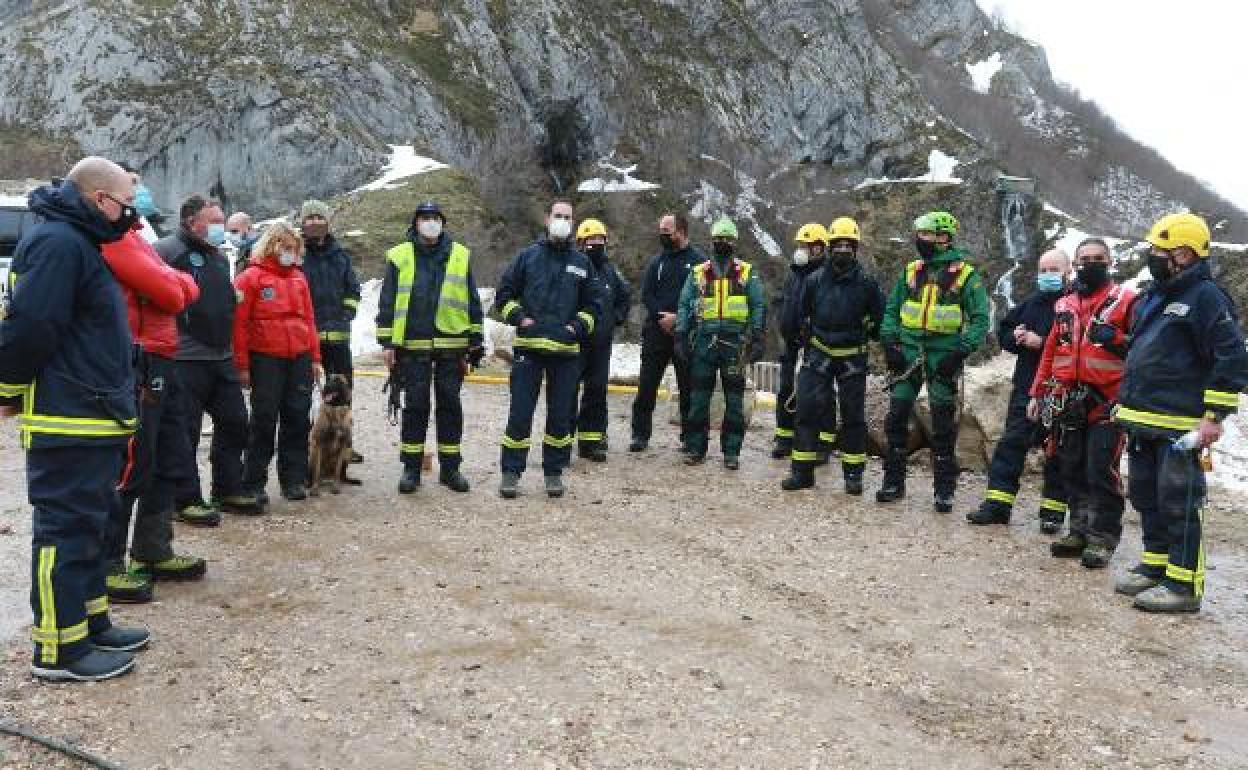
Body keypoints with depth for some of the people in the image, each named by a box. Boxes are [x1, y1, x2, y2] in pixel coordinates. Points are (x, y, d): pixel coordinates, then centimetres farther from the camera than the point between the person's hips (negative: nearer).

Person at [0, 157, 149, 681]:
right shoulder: (57, 242, -17)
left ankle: (91, 621, 29)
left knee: (90, 521, 17)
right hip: (67, 424, -10)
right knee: (65, 528, -3)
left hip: (95, 421, 10)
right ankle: (60, 648, 7)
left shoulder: (78, 243, 17)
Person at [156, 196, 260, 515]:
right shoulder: (169, 249, -10)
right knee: (186, 432, 0)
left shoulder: (219, 256, 18)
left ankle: (228, 491, 25)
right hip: (186, 358, -9)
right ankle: (186, 501, 10)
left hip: (222, 357, 9)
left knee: (234, 424, 13)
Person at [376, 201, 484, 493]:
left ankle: (450, 467, 17)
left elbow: (472, 302, 10)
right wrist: (388, 342, -1)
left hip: (452, 346, 1)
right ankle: (411, 468, 14)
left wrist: (475, 343, 6)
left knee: (450, 405, 7)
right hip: (413, 346, -1)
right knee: (415, 406, 3)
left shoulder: (460, 256, 8)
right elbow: (387, 302, 5)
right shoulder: (399, 257, 5)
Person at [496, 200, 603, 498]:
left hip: (566, 350, 2)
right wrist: (519, 318, -5)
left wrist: (578, 326, -2)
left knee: (561, 414, 7)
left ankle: (554, 471, 18)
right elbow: (505, 293, 10)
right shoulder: (528, 256, 7)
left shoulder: (582, 263, 11)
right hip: (529, 348, -2)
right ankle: (511, 471, 7)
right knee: (520, 412, -2)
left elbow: (593, 304, 15)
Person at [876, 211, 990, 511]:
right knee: (896, 416, 3)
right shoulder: (912, 270, 10)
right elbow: (892, 309, 14)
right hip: (909, 351, 4)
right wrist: (889, 343, 1)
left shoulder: (965, 274, -3)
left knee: (943, 424, 0)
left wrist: (961, 351, -15)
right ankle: (893, 482, 14)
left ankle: (944, 489, 10)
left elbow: (980, 319, -5)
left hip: (943, 355, -4)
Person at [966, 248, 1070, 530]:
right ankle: (997, 504, 10)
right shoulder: (1031, 302, 12)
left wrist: (1042, 342, -18)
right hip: (1025, 387, 6)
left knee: (1057, 453, 6)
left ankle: (1053, 510, 16)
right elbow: (1002, 330, 20)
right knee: (1011, 443, 5)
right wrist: (1017, 337, 0)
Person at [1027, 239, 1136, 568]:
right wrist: (1037, 393, 17)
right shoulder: (1064, 305, 16)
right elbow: (1051, 352, 19)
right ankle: (1080, 531, 21)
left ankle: (1102, 538, 5)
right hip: (1068, 402, 6)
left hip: (1107, 402, -6)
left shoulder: (1126, 300, -1)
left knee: (1101, 472, -5)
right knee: (1072, 470, 10)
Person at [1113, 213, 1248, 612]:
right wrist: (1126, 401, 24)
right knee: (1146, 497, 17)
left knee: (1178, 504, -4)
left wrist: (1215, 416, -19)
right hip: (1142, 422, 9)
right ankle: (1155, 564, 30)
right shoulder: (1154, 298, 17)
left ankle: (1184, 583, 4)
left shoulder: (1206, 297, -11)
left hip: (1179, 426, -9)